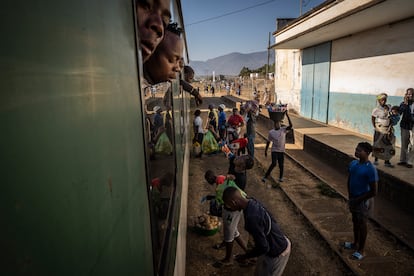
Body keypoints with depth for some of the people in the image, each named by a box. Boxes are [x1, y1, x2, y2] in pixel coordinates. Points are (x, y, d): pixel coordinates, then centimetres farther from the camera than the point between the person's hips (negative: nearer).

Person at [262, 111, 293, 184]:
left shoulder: (284, 130, -4)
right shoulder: (271, 132, -1)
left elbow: (290, 125, -22)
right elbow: (268, 142, 8)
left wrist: (287, 115, -27)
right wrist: (266, 150, 9)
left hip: (281, 150, 1)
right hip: (274, 150, -1)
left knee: (281, 165, 9)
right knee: (274, 164, -15)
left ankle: (281, 177, 30)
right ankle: (265, 176, -4)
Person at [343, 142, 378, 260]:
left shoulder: (370, 169, -24)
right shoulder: (353, 164, -2)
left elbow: (373, 192, -21)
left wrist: (359, 199, -15)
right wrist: (350, 196, 4)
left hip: (363, 200, -7)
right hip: (353, 198, 7)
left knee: (362, 224, 7)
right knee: (355, 221, 21)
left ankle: (361, 250, 24)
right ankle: (355, 244, 40)